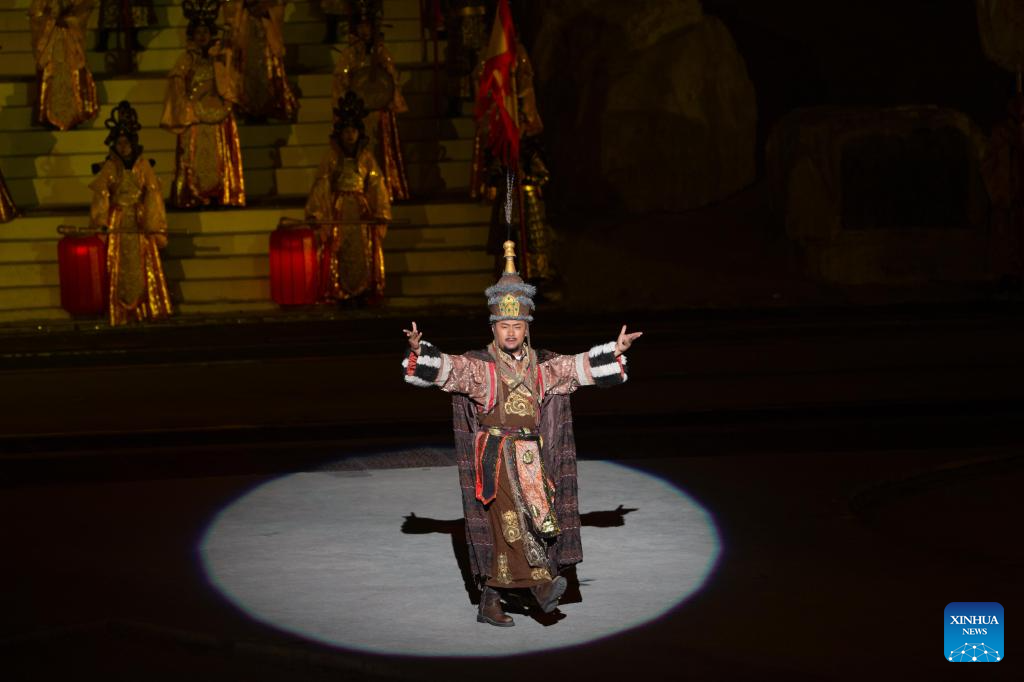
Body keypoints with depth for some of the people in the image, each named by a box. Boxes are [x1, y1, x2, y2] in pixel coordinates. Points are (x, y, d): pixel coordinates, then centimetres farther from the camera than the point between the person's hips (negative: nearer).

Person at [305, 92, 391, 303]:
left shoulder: (366, 158, 6)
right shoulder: (331, 158, 2)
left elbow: (376, 186, 5)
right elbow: (321, 186, -2)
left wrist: (379, 215, -1)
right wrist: (316, 213, -10)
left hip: (362, 211, 1)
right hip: (338, 211, -1)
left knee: (363, 252, -2)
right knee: (339, 252, -5)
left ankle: (364, 293, 3)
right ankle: (341, 293, -1)